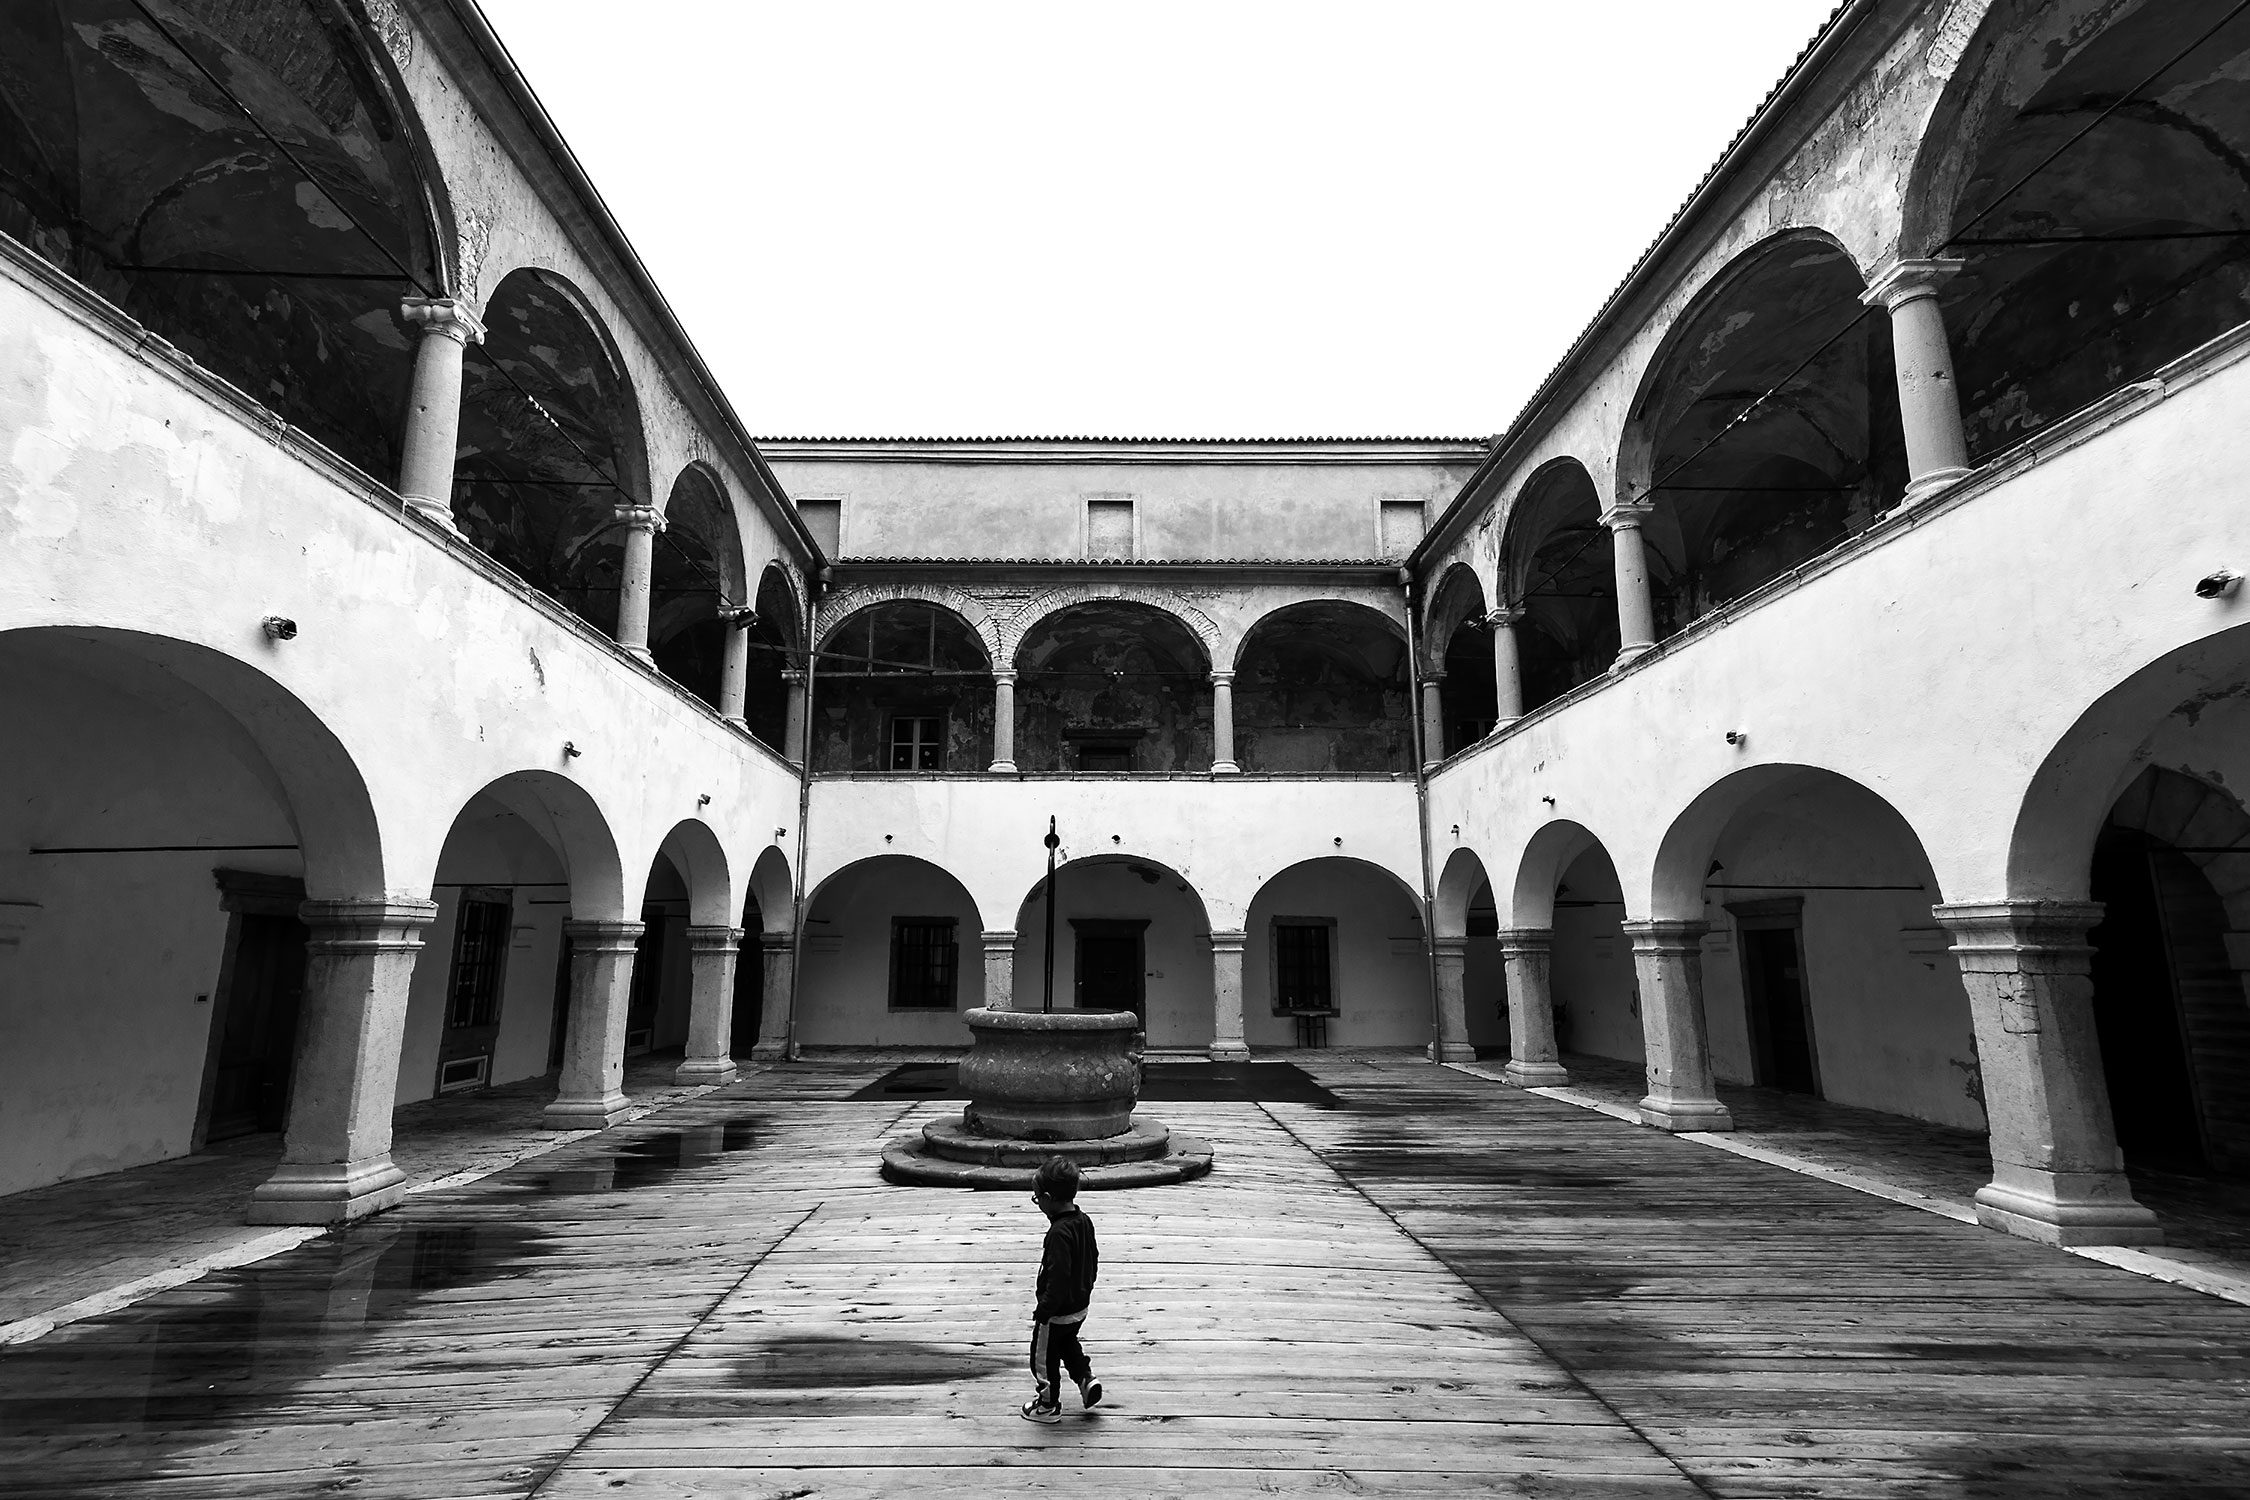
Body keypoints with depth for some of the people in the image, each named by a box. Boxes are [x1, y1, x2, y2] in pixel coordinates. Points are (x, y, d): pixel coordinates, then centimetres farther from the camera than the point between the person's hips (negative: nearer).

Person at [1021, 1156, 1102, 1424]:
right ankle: (1087, 1380, 24)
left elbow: (1058, 1277, -30)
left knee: (1043, 1358, 14)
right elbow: (1093, 1259, 9)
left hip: (1057, 1312, -8)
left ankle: (1048, 1406, 29)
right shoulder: (1084, 1221, -4)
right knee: (1068, 1344, 32)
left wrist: (1043, 1312, -20)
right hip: (1079, 1306, 8)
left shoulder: (1059, 1233, -31)